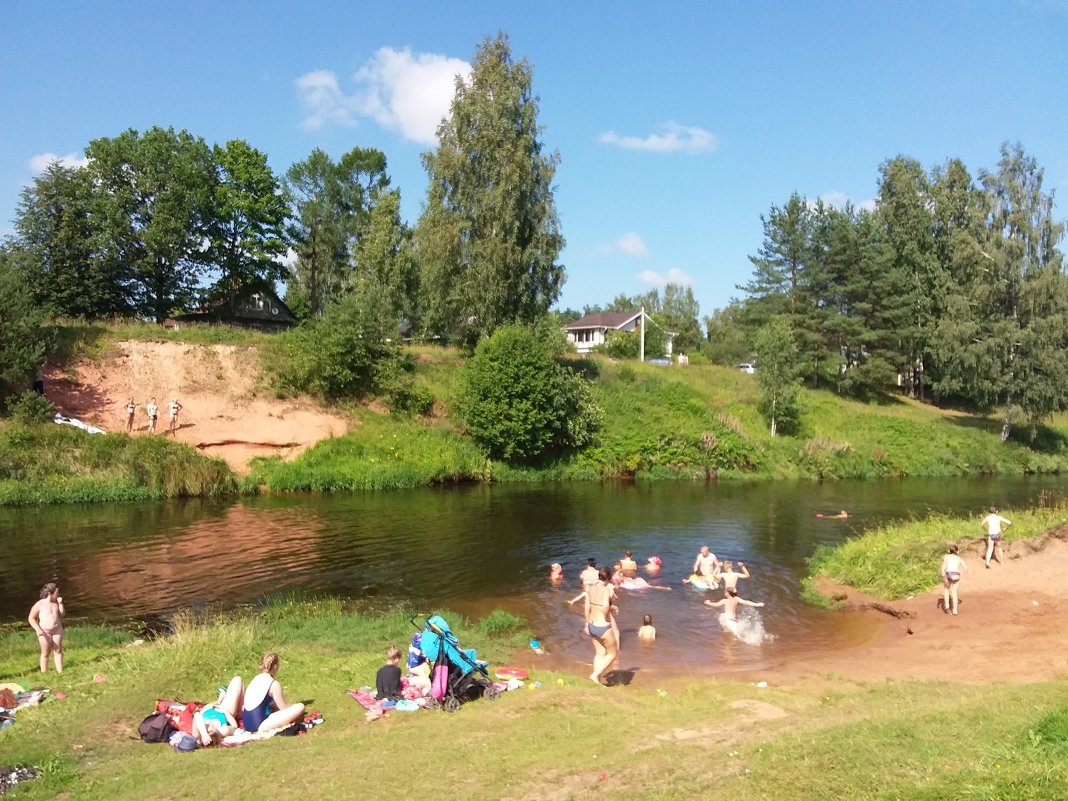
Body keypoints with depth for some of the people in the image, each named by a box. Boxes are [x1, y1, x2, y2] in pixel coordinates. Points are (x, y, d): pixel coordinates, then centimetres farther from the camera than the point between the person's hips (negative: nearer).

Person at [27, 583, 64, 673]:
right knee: (45, 653, 4)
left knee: (58, 651, 3)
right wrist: (38, 629, -19)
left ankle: (60, 672, 6)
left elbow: (62, 614, 5)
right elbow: (31, 618, -8)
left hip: (57, 630, 4)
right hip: (45, 632, -4)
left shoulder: (56, 603, 5)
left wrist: (60, 604, -7)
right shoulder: (39, 604, -10)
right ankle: (44, 674, 12)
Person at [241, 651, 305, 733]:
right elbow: (283, 707, 0)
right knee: (300, 707, -10)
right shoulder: (274, 684, -9)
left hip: (247, 724, 9)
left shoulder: (256, 678, 13)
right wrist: (294, 706, 22)